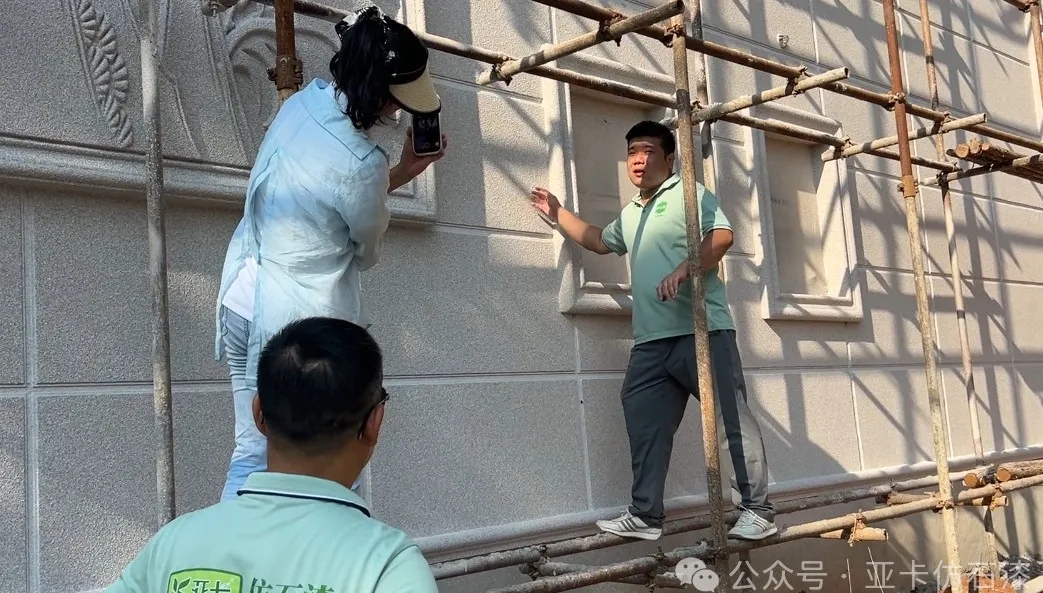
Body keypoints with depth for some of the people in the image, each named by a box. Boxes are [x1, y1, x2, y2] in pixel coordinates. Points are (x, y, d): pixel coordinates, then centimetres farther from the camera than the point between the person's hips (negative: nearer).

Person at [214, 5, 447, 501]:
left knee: (251, 456, 14)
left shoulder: (303, 101, 0)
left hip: (240, 302, 8)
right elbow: (366, 254, -3)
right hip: (304, 322, -8)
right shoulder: (362, 163, -23)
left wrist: (401, 172, 6)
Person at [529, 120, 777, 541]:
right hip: (651, 341, 8)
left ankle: (758, 510, 4)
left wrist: (682, 270, -27)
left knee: (733, 420, -3)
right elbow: (599, 241, 41)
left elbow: (722, 236, -14)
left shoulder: (688, 193, 0)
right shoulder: (630, 214, 25)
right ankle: (645, 515, 14)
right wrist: (557, 213, 37)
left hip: (702, 331, -8)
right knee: (645, 428, 7)